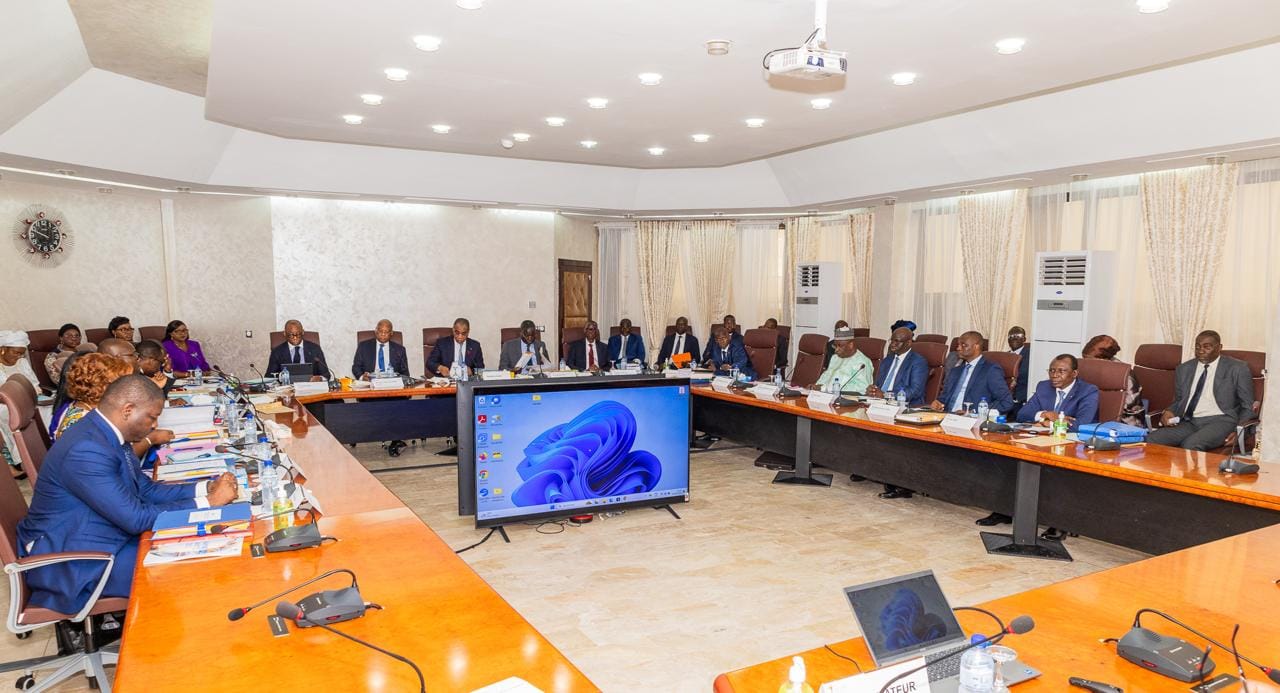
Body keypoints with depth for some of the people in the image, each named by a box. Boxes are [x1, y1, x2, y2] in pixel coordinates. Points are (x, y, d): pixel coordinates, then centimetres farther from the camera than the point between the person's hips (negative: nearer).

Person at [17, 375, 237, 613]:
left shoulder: (105, 436, 1)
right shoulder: (86, 450, -28)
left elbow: (146, 489, 8)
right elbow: (135, 518, -27)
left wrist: (206, 488, -4)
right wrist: (208, 502, -21)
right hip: (71, 562, -9)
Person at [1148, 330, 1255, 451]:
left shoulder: (1237, 368, 5)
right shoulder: (1183, 369, 16)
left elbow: (1247, 407, 6)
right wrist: (1169, 412, 1)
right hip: (1189, 422, 4)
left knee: (1191, 444, -35)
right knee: (1151, 440, -24)